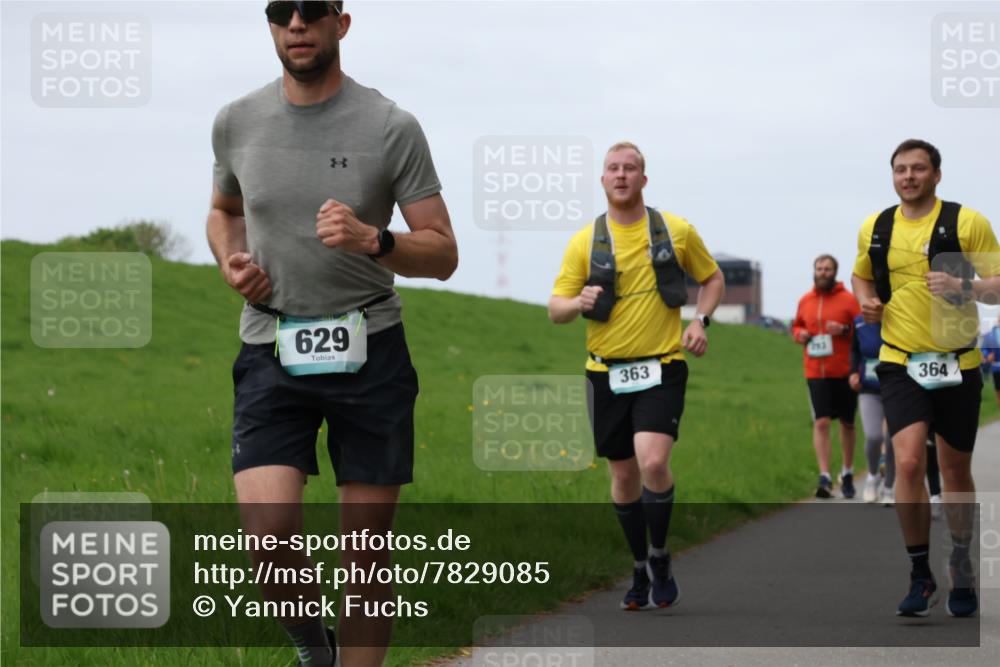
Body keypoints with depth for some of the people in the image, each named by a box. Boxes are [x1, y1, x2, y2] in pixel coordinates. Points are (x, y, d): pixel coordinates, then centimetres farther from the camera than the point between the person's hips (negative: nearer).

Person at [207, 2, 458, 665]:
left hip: (369, 352, -1)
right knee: (269, 534, -16)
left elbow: (443, 254, -2)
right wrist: (230, 261, 4)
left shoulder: (391, 126, -3)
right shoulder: (237, 121, 5)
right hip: (272, 353, 1)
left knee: (368, 547, 2)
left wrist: (371, 239, -21)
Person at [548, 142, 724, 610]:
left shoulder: (677, 231, 2)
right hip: (608, 373, 2)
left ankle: (660, 560, -1)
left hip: (662, 369, -2)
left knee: (653, 462, -20)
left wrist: (701, 320, -1)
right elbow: (555, 309, 1)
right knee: (623, 475, 8)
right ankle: (640, 571, 25)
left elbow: (713, 278, 17)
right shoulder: (585, 241, 2)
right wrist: (577, 302, -22)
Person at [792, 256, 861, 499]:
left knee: (847, 423, 12)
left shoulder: (848, 299, -3)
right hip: (816, 373, 2)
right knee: (821, 422, -10)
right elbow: (797, 325, 23)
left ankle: (847, 473, 29)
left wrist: (844, 329, -21)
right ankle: (825, 477, -13)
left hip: (844, 372, -1)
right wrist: (799, 334, 0)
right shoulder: (805, 301, 8)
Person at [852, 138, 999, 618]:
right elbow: (861, 274, 24)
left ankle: (962, 570, 29)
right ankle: (919, 574, -5)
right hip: (900, 363, 1)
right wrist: (866, 300, 3)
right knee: (908, 462, -17)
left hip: (957, 363, -1)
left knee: (956, 471, 9)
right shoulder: (874, 229, 6)